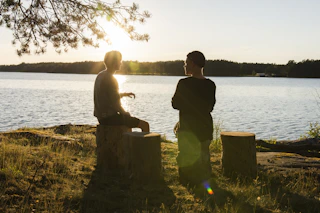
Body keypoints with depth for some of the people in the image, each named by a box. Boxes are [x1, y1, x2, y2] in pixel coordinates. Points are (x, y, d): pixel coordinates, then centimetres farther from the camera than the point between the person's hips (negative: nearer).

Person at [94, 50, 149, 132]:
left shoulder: (100, 75, 10)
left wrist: (124, 94, 17)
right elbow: (116, 105, -19)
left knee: (129, 119, 36)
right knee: (145, 125, -8)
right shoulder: (110, 79, -19)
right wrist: (126, 114, -3)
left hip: (102, 117, 10)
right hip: (110, 117, -10)